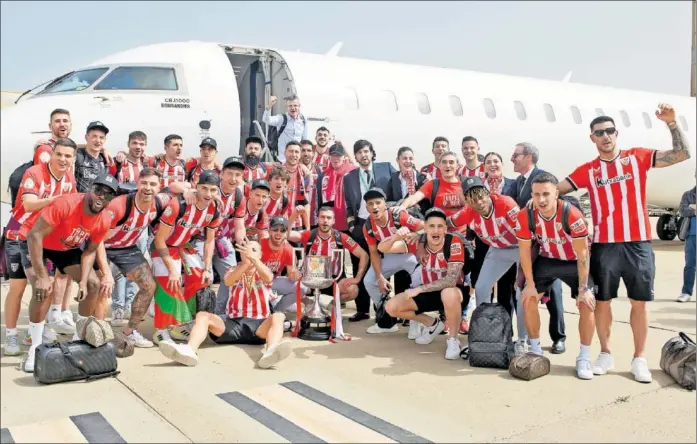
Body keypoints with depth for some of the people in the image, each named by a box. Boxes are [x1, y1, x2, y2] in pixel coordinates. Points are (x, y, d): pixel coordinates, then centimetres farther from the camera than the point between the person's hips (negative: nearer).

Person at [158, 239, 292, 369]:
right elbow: (228, 282, -16)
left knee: (278, 317, -32)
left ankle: (270, 351, -60)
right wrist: (246, 262, -32)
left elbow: (268, 278, -21)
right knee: (202, 315, -19)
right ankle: (189, 350, -46)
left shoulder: (263, 272, 7)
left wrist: (252, 257, -36)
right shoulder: (234, 270, 10)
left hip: (259, 325, -2)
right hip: (233, 323, 2)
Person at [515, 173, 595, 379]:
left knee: (587, 305, -13)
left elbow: (582, 253, -24)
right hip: (547, 259, 3)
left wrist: (583, 288, -21)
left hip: (574, 262, -3)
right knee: (528, 299, -3)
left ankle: (584, 358, 3)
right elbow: (525, 251, -11)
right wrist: (530, 284, -7)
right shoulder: (525, 217, -24)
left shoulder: (572, 215, -33)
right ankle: (535, 350, 15)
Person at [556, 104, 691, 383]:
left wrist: (671, 123, -12)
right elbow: (557, 190, 2)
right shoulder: (588, 170, 4)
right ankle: (606, 354, 21)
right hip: (604, 245, 1)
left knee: (639, 303, 5)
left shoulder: (638, 157, 3)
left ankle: (639, 359, 17)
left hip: (638, 244, 0)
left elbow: (681, 154, -2)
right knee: (602, 301, 7)